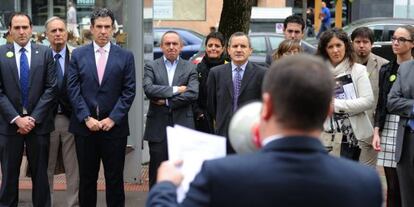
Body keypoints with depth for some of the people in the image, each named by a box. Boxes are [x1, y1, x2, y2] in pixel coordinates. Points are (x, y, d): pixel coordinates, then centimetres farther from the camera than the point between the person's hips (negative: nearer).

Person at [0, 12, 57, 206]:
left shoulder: (45, 53, 3)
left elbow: (51, 88, -2)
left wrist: (33, 118, -9)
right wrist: (17, 118, -12)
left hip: (38, 123, 1)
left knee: (40, 174, 8)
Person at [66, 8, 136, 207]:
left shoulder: (125, 56, 3)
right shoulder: (78, 54, 5)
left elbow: (129, 91, -1)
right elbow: (73, 89, 0)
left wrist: (113, 118, -10)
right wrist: (87, 118, -10)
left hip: (114, 126, -1)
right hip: (85, 126, 1)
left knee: (114, 178, 4)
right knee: (87, 177, 9)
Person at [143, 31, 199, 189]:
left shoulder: (190, 68, 8)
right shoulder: (151, 67, 7)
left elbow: (193, 93, -7)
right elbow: (148, 89, -11)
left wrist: (167, 101, -10)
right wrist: (175, 89, -12)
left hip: (182, 127, 0)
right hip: (158, 127, 0)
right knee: (157, 172, 3)